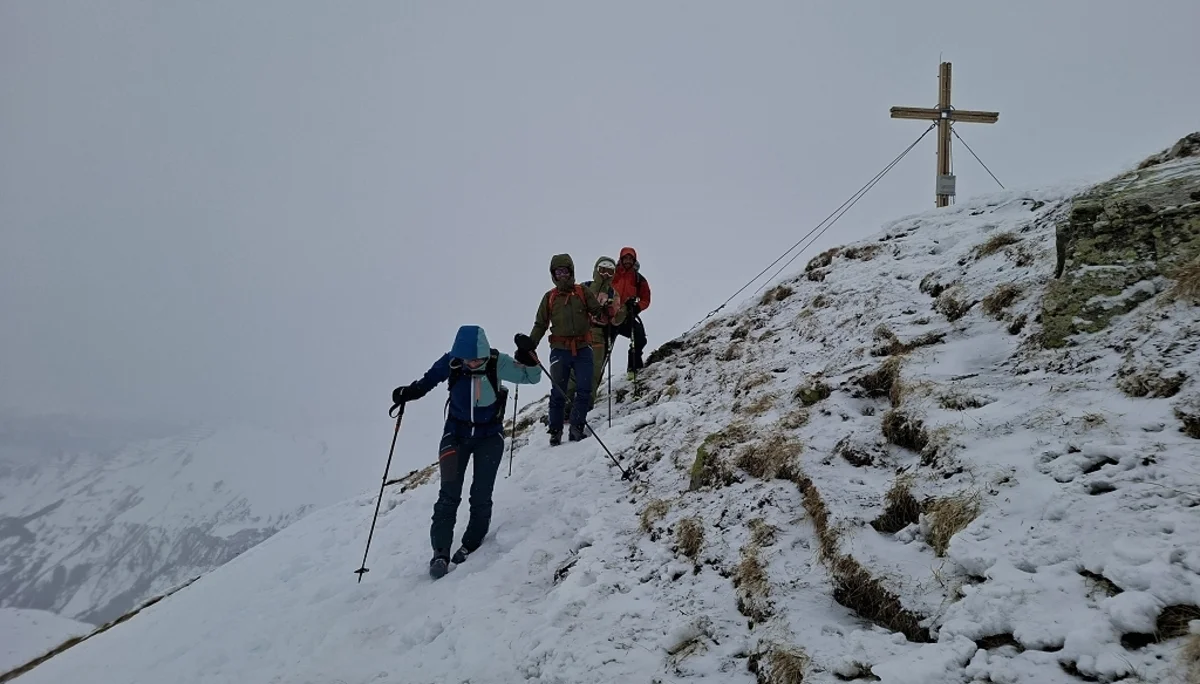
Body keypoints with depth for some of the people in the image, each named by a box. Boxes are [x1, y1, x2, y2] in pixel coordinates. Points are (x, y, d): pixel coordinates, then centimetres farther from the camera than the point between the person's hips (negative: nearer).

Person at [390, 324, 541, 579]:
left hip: (489, 436, 0)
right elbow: (429, 379, 5)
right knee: (449, 494, -7)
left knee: (481, 495, 0)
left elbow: (531, 376, -13)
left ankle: (471, 545, 20)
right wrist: (409, 392, -8)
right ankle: (440, 552, -1)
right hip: (457, 433, 1)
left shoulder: (498, 363, -19)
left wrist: (527, 355, -32)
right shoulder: (451, 361, -16)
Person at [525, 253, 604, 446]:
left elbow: (597, 311, 4)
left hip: (583, 349, 0)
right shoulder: (549, 297, 10)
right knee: (558, 392, 0)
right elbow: (540, 324, 12)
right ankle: (555, 431, 9)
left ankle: (576, 428, 4)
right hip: (560, 350, 0)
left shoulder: (583, 292, 8)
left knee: (584, 390, -6)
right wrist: (530, 343, 0)